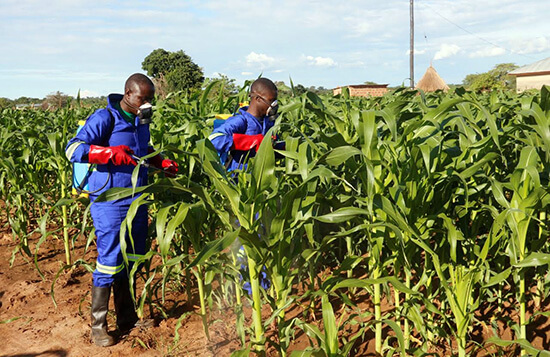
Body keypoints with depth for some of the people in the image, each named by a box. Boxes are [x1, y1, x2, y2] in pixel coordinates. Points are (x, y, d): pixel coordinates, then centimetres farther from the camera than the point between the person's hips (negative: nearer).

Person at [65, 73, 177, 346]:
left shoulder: (141, 121, 11)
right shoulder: (105, 118, -12)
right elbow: (73, 150, -18)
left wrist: (163, 163, 10)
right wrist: (112, 153, -29)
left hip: (137, 201, 8)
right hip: (110, 203, -7)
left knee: (130, 262, 14)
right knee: (109, 262, -4)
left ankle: (127, 319, 27)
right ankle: (98, 326, 11)